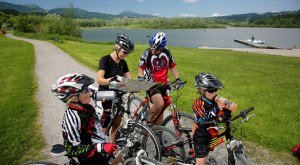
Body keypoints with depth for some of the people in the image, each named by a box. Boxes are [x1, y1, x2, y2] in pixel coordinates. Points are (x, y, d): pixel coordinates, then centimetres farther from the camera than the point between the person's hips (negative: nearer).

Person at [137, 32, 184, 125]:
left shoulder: (167, 53, -1)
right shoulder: (147, 54, -11)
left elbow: (172, 66, 8)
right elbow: (140, 68, -8)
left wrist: (178, 79, -2)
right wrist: (140, 77, -27)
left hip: (163, 84, 5)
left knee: (160, 110, 11)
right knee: (160, 103, -28)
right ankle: (149, 121, -3)